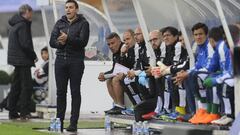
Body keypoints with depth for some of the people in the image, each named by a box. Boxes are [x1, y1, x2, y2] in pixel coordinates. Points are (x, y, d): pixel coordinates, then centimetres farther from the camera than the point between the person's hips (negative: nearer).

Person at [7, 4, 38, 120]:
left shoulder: (15, 24, 15)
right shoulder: (22, 25, -15)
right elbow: (25, 44, -21)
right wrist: (34, 56, -7)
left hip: (16, 59, 10)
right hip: (23, 60, -10)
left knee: (16, 87, 13)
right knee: (27, 87, -7)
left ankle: (12, 112, 16)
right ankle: (24, 113, -8)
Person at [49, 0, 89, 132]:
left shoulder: (83, 23, 0)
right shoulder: (59, 23, 11)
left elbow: (83, 42, -13)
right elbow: (52, 42, 5)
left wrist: (68, 39, -24)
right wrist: (60, 43, -15)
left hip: (76, 61, -3)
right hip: (61, 60, 3)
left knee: (75, 92, 0)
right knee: (60, 91, 4)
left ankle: (74, 122, 2)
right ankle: (59, 121, 8)